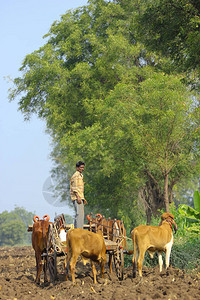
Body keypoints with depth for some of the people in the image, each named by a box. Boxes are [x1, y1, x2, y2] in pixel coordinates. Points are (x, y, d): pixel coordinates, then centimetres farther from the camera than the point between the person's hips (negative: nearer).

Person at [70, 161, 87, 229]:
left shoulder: (80, 175, 23)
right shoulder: (76, 175, -8)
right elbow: (74, 188, -16)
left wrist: (83, 198, 25)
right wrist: (78, 197, -24)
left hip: (80, 197, 10)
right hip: (77, 198, -10)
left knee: (81, 215, 9)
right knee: (79, 214, -14)